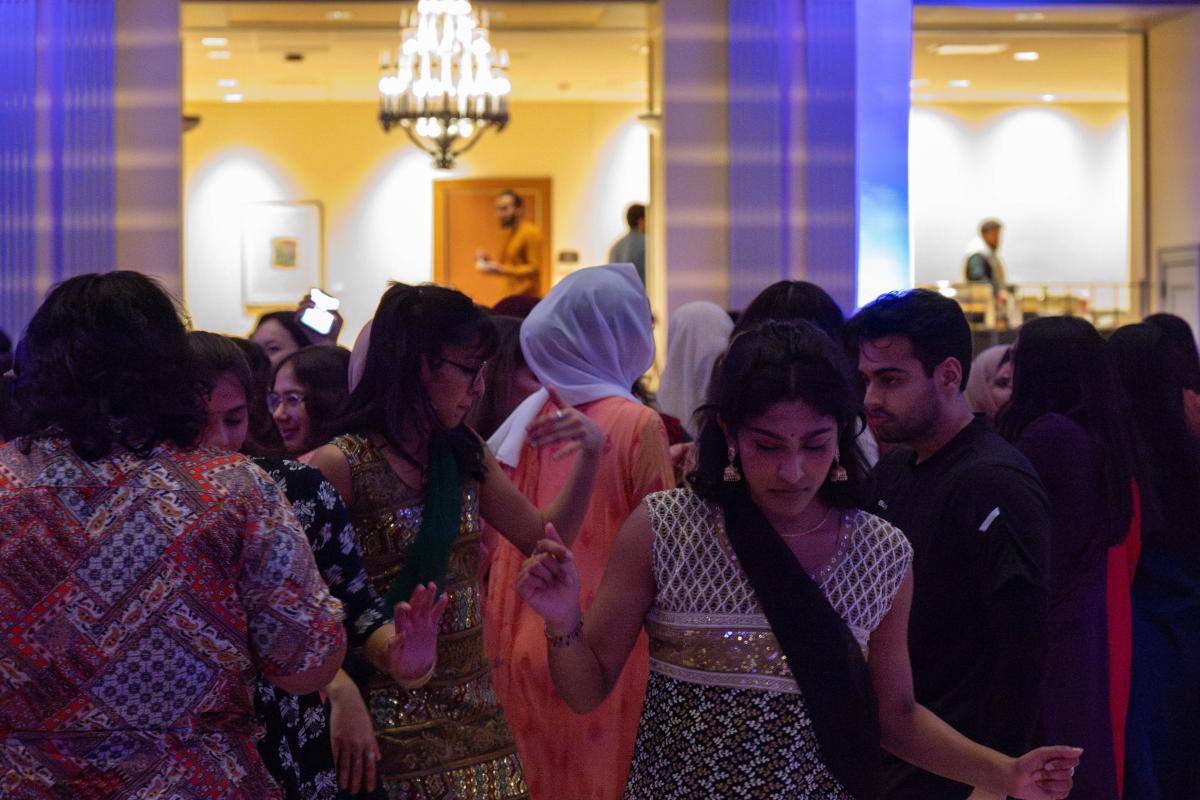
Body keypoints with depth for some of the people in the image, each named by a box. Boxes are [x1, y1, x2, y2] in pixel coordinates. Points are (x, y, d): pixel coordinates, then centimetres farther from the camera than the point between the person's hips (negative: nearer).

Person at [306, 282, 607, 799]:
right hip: (391, 714, -6)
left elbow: (545, 539, 13)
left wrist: (589, 456, 0)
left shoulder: (464, 455, 8)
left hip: (473, 712, 6)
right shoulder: (342, 465, -14)